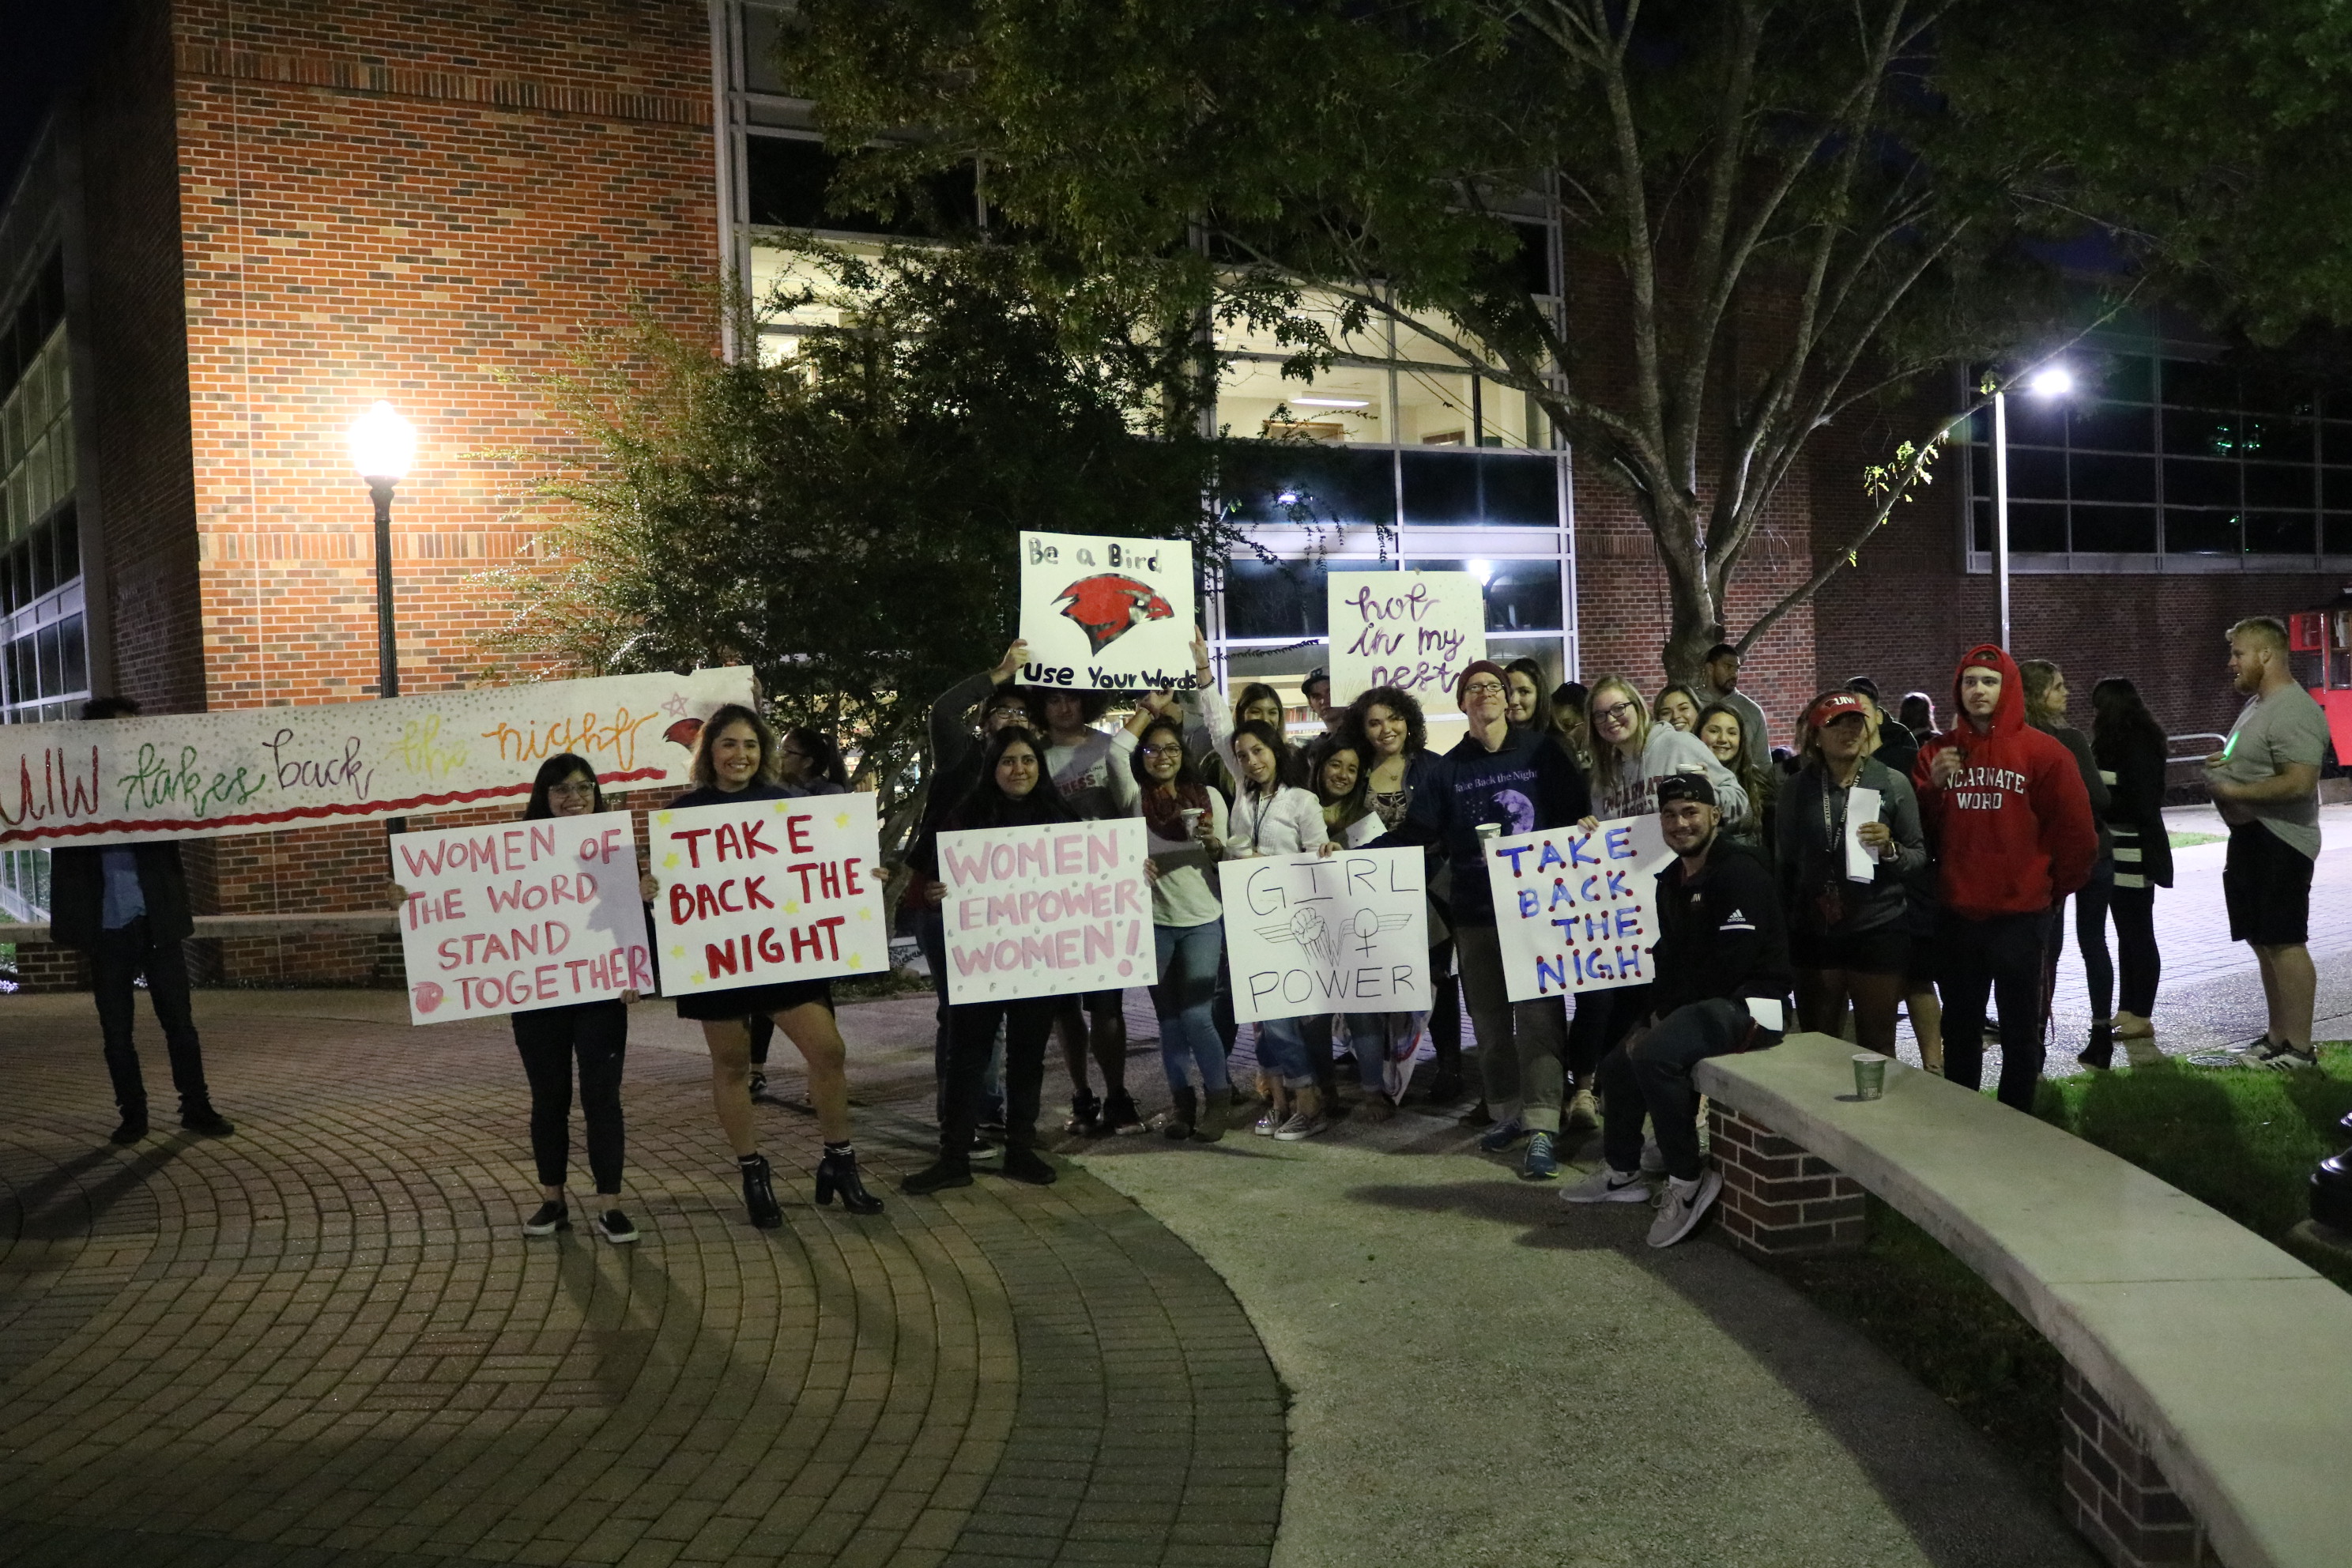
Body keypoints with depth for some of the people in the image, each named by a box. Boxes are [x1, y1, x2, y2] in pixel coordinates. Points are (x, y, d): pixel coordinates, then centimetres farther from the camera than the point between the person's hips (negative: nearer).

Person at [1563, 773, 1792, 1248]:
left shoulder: (1740, 873, -16)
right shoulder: (1672, 880, 14)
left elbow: (1728, 965, -23)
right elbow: (1669, 955, 17)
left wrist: (1667, 1019, -16)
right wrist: (1658, 1013, -1)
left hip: (1751, 1006, -10)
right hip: (1700, 1006, 10)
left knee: (1654, 1054, -30)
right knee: (1618, 1064, 13)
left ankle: (1688, 1180, -19)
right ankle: (1621, 1174, 30)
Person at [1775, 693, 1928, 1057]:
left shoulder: (1893, 783, -2)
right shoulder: (1799, 787, 5)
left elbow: (1920, 856, 1)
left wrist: (1889, 848, -18)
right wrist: (1786, 915, 7)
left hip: (1879, 930, -2)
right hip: (1815, 932, 2)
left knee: (1876, 1047, 6)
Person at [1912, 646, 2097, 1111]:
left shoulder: (2043, 753, -5)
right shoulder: (1937, 751, 5)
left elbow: (2077, 831, -1)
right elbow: (1919, 829, 3)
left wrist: (2051, 886, 7)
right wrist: (1933, 786, -12)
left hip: (2020, 916, -3)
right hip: (1955, 915, 3)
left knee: (2020, 1032, 7)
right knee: (1960, 1028, 14)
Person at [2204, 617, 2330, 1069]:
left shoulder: (2294, 712, -18)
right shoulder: (2257, 705, 15)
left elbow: (2300, 782, -28)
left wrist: (2235, 790, -20)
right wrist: (2223, 764, 10)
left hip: (2278, 843, -10)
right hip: (2250, 839, 10)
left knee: (2285, 944, -5)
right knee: (2264, 943, 15)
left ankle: (2299, 1048, 1)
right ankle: (2276, 1037, 24)